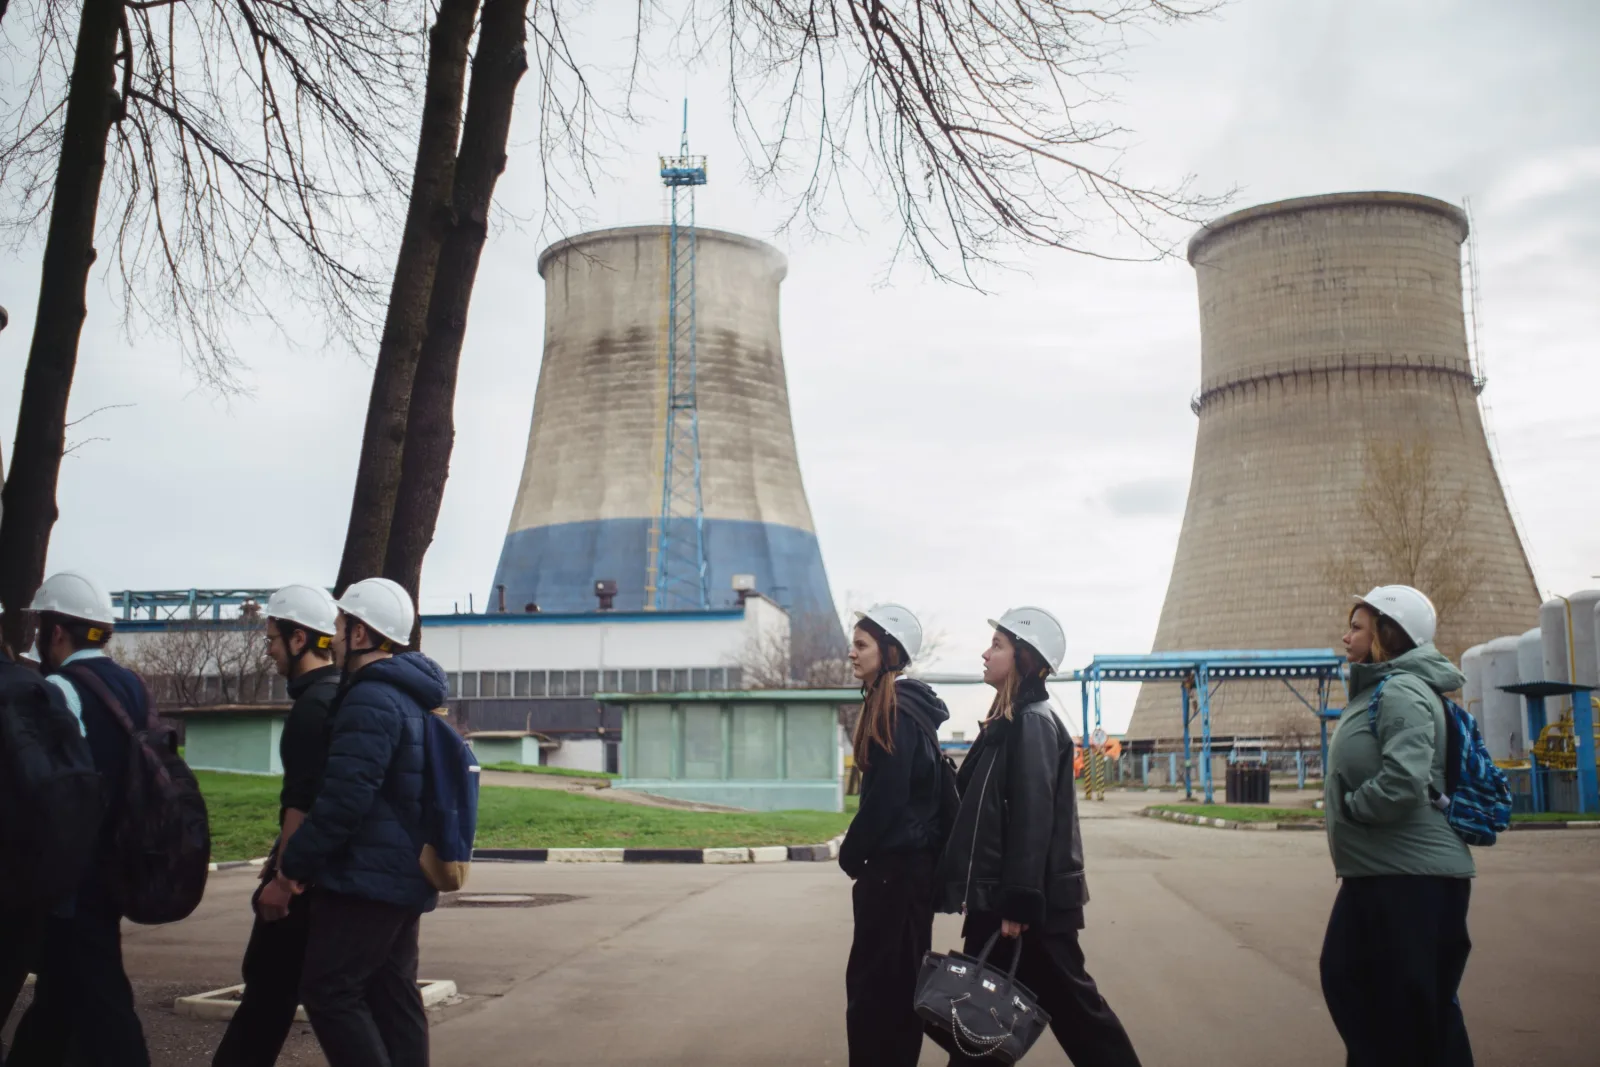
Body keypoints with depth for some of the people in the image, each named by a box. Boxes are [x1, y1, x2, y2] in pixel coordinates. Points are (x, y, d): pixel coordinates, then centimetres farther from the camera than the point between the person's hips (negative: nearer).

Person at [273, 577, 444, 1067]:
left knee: (328, 991, -3)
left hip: (366, 877, -10)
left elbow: (343, 798, -23)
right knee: (393, 994, 12)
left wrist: (293, 864, -12)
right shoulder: (412, 698, 16)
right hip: (405, 876, 10)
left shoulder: (370, 700, -17)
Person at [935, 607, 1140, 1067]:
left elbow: (1033, 817, -21)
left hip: (1031, 901, -9)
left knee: (1069, 1003, 0)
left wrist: (1020, 902, -23)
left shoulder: (1033, 722, -14)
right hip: (1002, 896, 9)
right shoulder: (1008, 722, 14)